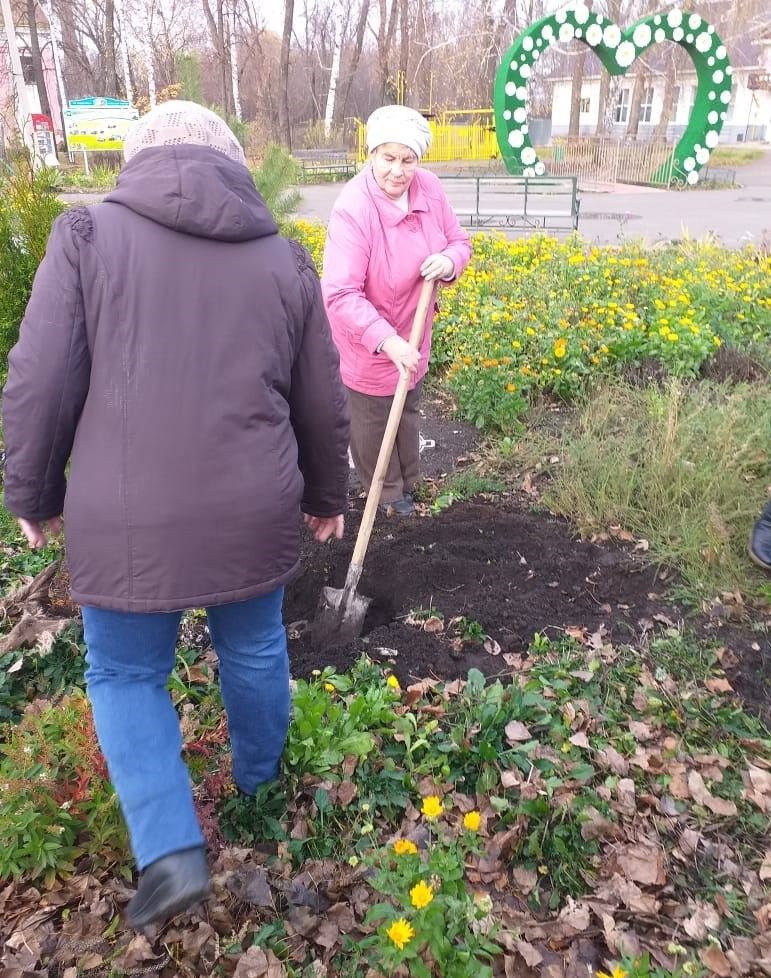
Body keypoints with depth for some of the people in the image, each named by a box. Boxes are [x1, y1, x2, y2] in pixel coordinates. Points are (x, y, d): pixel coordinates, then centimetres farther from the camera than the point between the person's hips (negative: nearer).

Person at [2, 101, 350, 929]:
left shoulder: (87, 233, -4)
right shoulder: (284, 259, 4)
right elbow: (322, 406, 8)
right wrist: (325, 497, 22)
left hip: (127, 522, -2)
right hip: (254, 515, 3)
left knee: (125, 675, 19)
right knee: (254, 650, 24)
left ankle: (170, 851, 13)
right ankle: (259, 782, 48)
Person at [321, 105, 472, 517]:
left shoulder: (430, 189, -11)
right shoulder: (352, 209, -30)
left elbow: (459, 240, 3)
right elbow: (340, 294, -35)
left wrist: (449, 261, -22)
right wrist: (387, 341, -43)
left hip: (412, 338, 6)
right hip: (367, 343, -6)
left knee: (407, 413, 25)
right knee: (373, 423, 15)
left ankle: (407, 480, 49)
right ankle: (386, 491, 39)